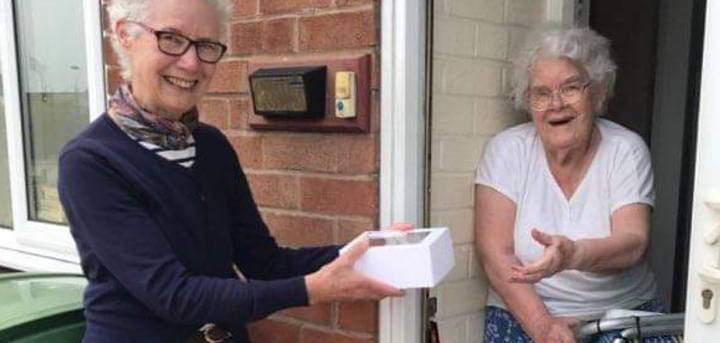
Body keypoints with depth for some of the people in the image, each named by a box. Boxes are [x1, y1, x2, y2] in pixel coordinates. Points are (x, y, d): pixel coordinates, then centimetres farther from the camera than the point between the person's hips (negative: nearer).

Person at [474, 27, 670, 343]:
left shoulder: (627, 150, -1)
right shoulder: (506, 150, -4)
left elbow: (632, 243, -12)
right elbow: (495, 254, -8)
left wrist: (574, 254, -31)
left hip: (623, 314, 2)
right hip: (524, 317, -1)